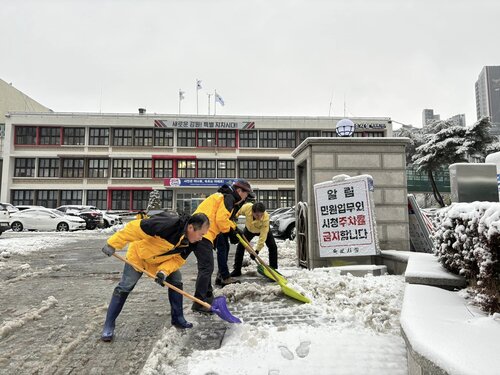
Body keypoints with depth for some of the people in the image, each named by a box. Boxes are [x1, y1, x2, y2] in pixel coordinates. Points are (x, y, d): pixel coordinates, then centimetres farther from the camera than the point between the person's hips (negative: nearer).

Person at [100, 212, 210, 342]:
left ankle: (178, 318, 15)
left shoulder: (190, 242, -19)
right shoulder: (168, 224, -43)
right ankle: (108, 326, 10)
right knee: (124, 287, -5)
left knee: (176, 281, -1)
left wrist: (164, 271, -31)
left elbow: (178, 259, -12)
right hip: (139, 253, -6)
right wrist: (113, 244, -35)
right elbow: (135, 228, -40)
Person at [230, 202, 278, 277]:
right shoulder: (247, 207, -39)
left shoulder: (266, 218, -43)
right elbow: (237, 212, -16)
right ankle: (237, 270, 9)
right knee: (240, 246, -2)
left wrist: (257, 250, -42)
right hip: (249, 229, 2)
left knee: (273, 247, -12)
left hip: (263, 230, -2)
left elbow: (263, 236, -40)